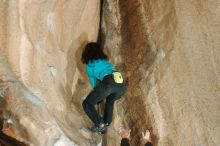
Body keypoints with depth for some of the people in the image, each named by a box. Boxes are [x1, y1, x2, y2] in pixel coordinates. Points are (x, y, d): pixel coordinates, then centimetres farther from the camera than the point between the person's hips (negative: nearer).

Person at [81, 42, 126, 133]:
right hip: (122, 84, 6)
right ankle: (107, 123, 26)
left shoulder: (89, 63, 18)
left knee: (87, 104, 9)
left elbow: (92, 79, 26)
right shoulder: (105, 60, 33)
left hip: (108, 82, -6)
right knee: (110, 101, 36)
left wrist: (97, 92, 44)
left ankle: (100, 125, -2)